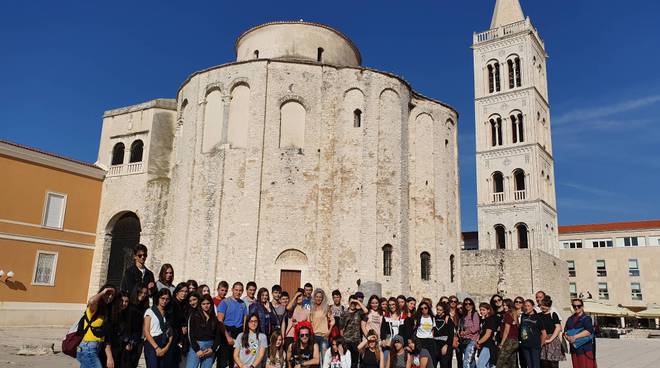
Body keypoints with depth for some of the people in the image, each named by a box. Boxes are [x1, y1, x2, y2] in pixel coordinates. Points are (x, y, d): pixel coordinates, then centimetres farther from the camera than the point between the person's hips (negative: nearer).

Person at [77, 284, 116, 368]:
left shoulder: (106, 312, 17)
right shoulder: (94, 308, -3)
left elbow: (106, 337, 10)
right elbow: (91, 301, -32)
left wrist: (109, 357, 1)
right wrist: (102, 293, -12)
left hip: (96, 349, 8)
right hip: (88, 349, -8)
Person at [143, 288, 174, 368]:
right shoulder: (150, 311, 5)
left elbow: (171, 333, 8)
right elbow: (146, 332, -4)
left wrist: (167, 347, -9)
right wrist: (156, 347, -12)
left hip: (166, 346, 4)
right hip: (152, 344, -3)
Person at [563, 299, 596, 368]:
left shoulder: (586, 318, -1)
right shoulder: (570, 319, 15)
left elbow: (589, 331, -15)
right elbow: (565, 332, 10)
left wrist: (575, 337, -21)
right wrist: (567, 337, -13)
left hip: (586, 349, -5)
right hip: (574, 349, 5)